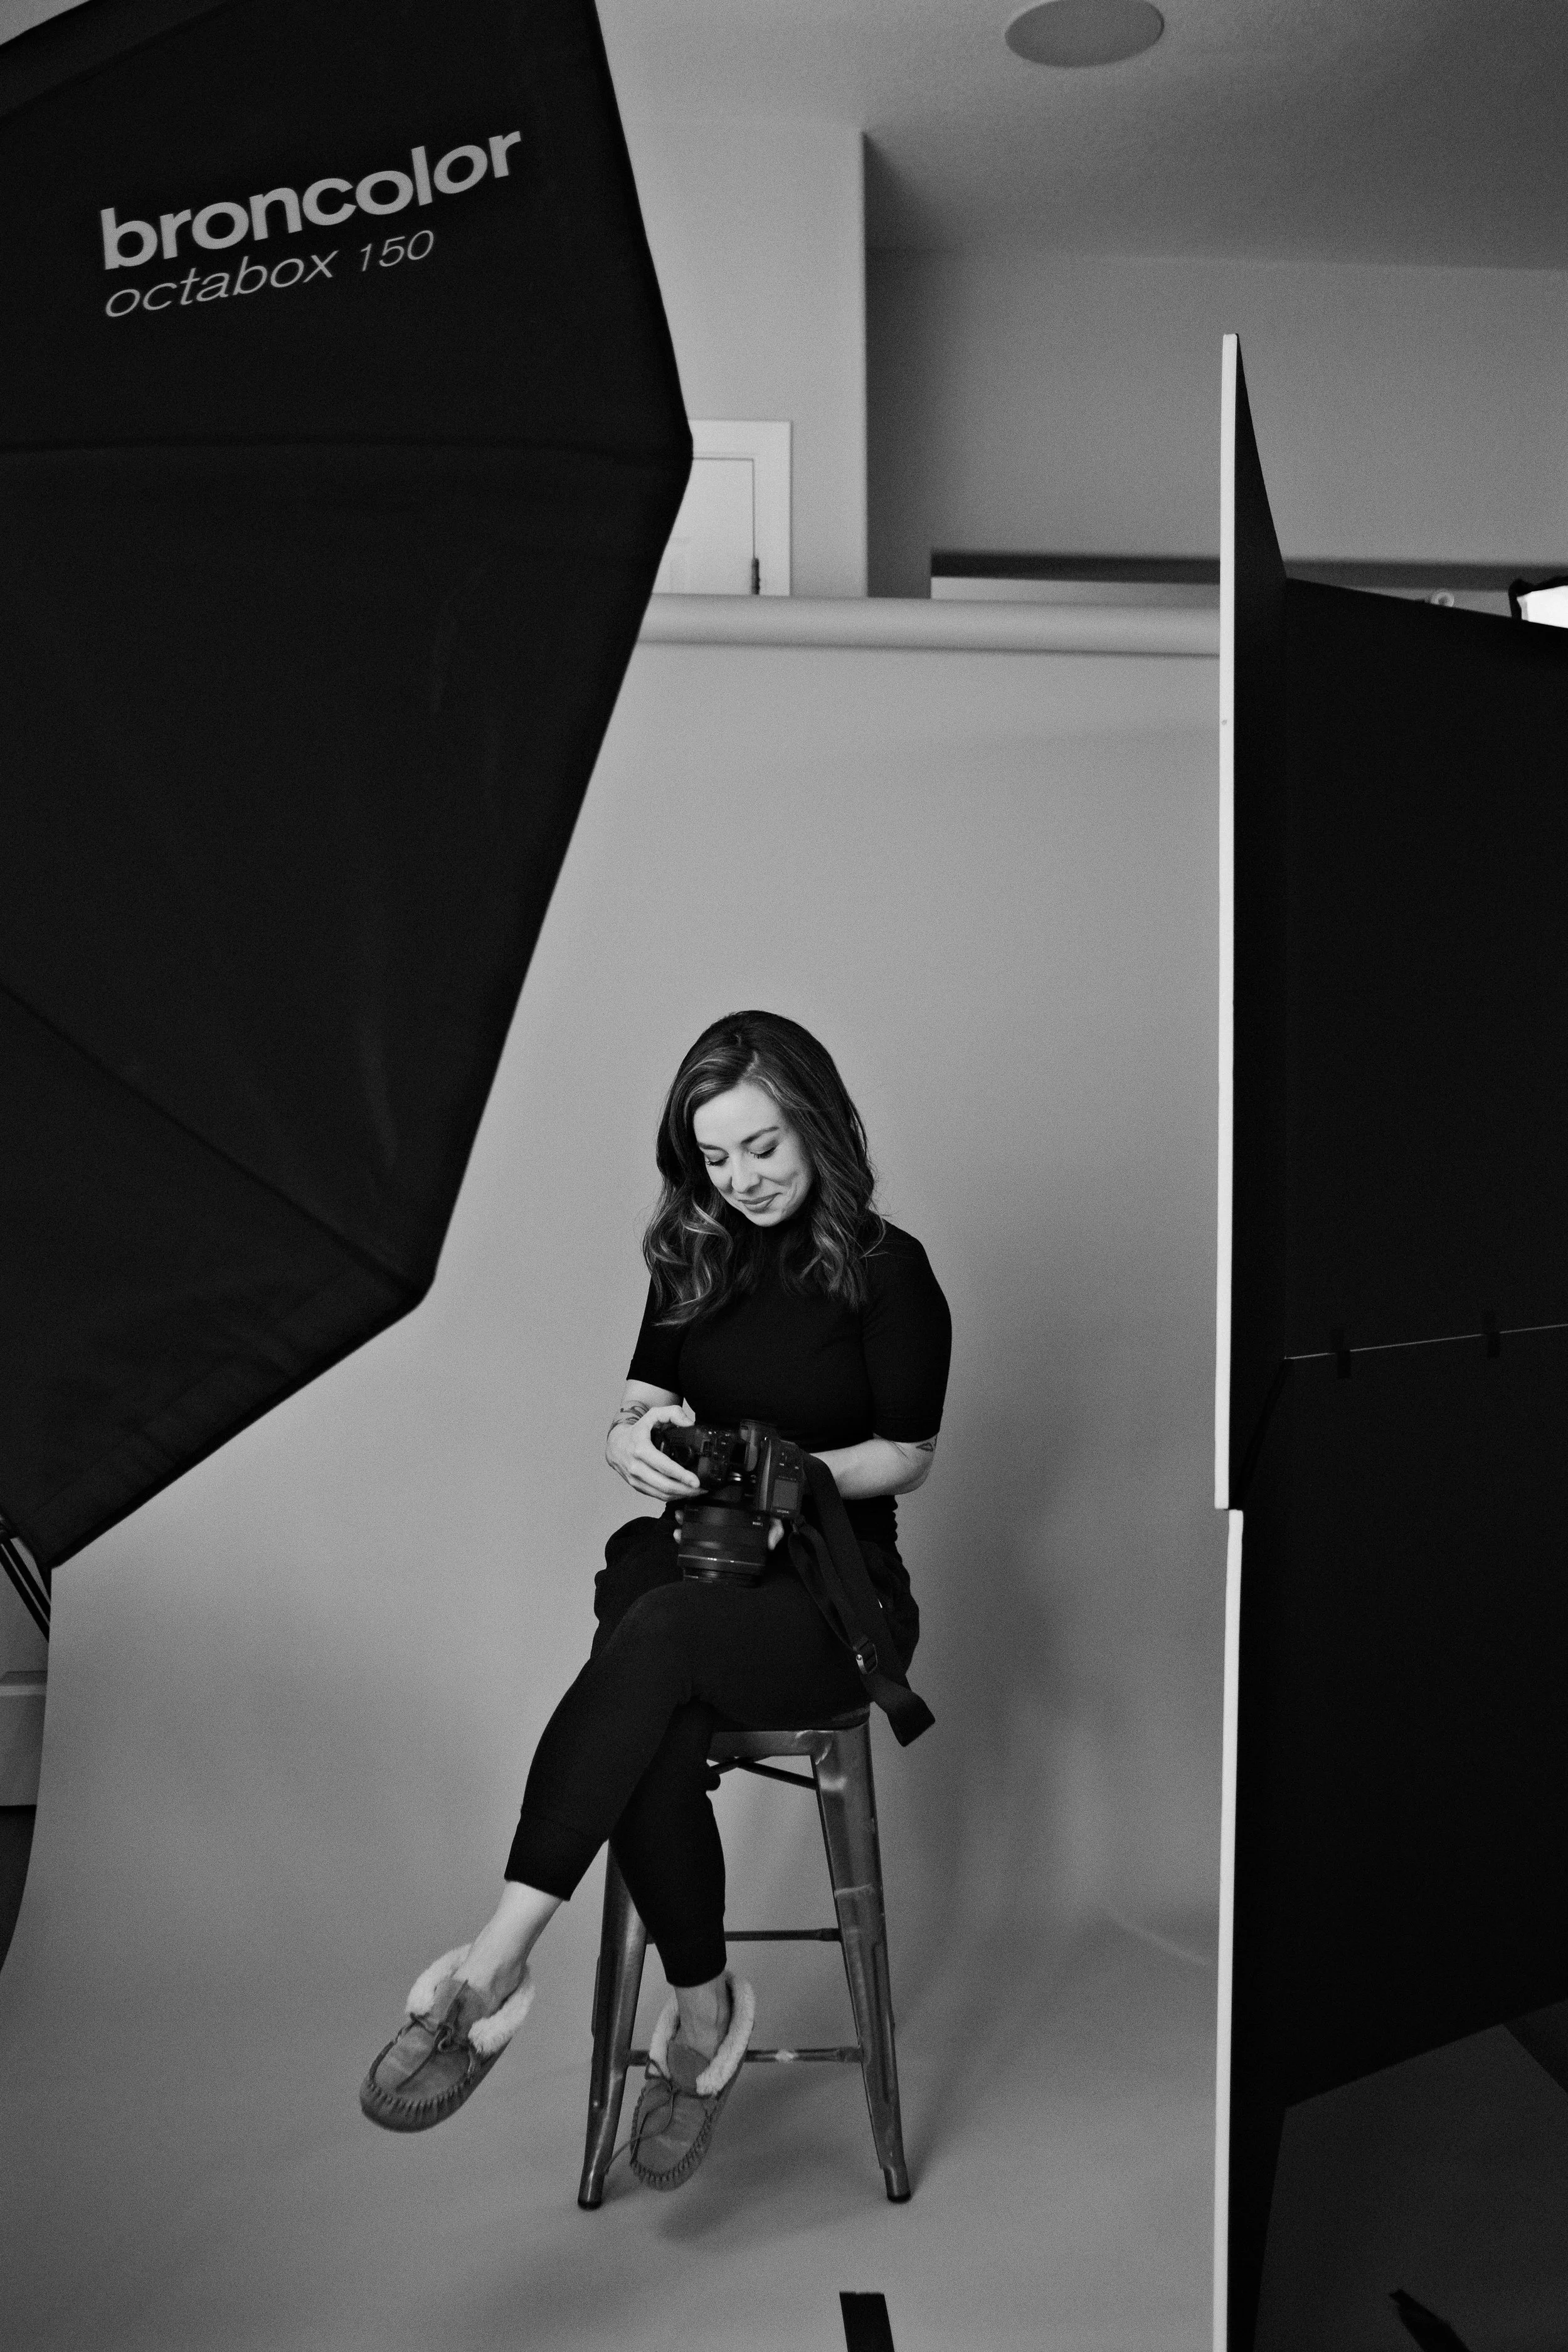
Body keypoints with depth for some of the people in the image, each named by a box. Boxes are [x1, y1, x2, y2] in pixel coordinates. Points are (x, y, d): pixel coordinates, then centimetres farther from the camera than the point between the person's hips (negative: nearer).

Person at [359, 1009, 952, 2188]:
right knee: (654, 1742, -32)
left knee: (657, 1635, -37)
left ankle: (493, 1968, -37)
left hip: (831, 1591, -3)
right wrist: (639, 1442, -12)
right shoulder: (696, 1259, 12)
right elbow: (637, 1415, 13)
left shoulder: (887, 1271, -2)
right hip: (689, 1561, 4)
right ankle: (704, 2010, -11)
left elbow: (909, 1457, -1)